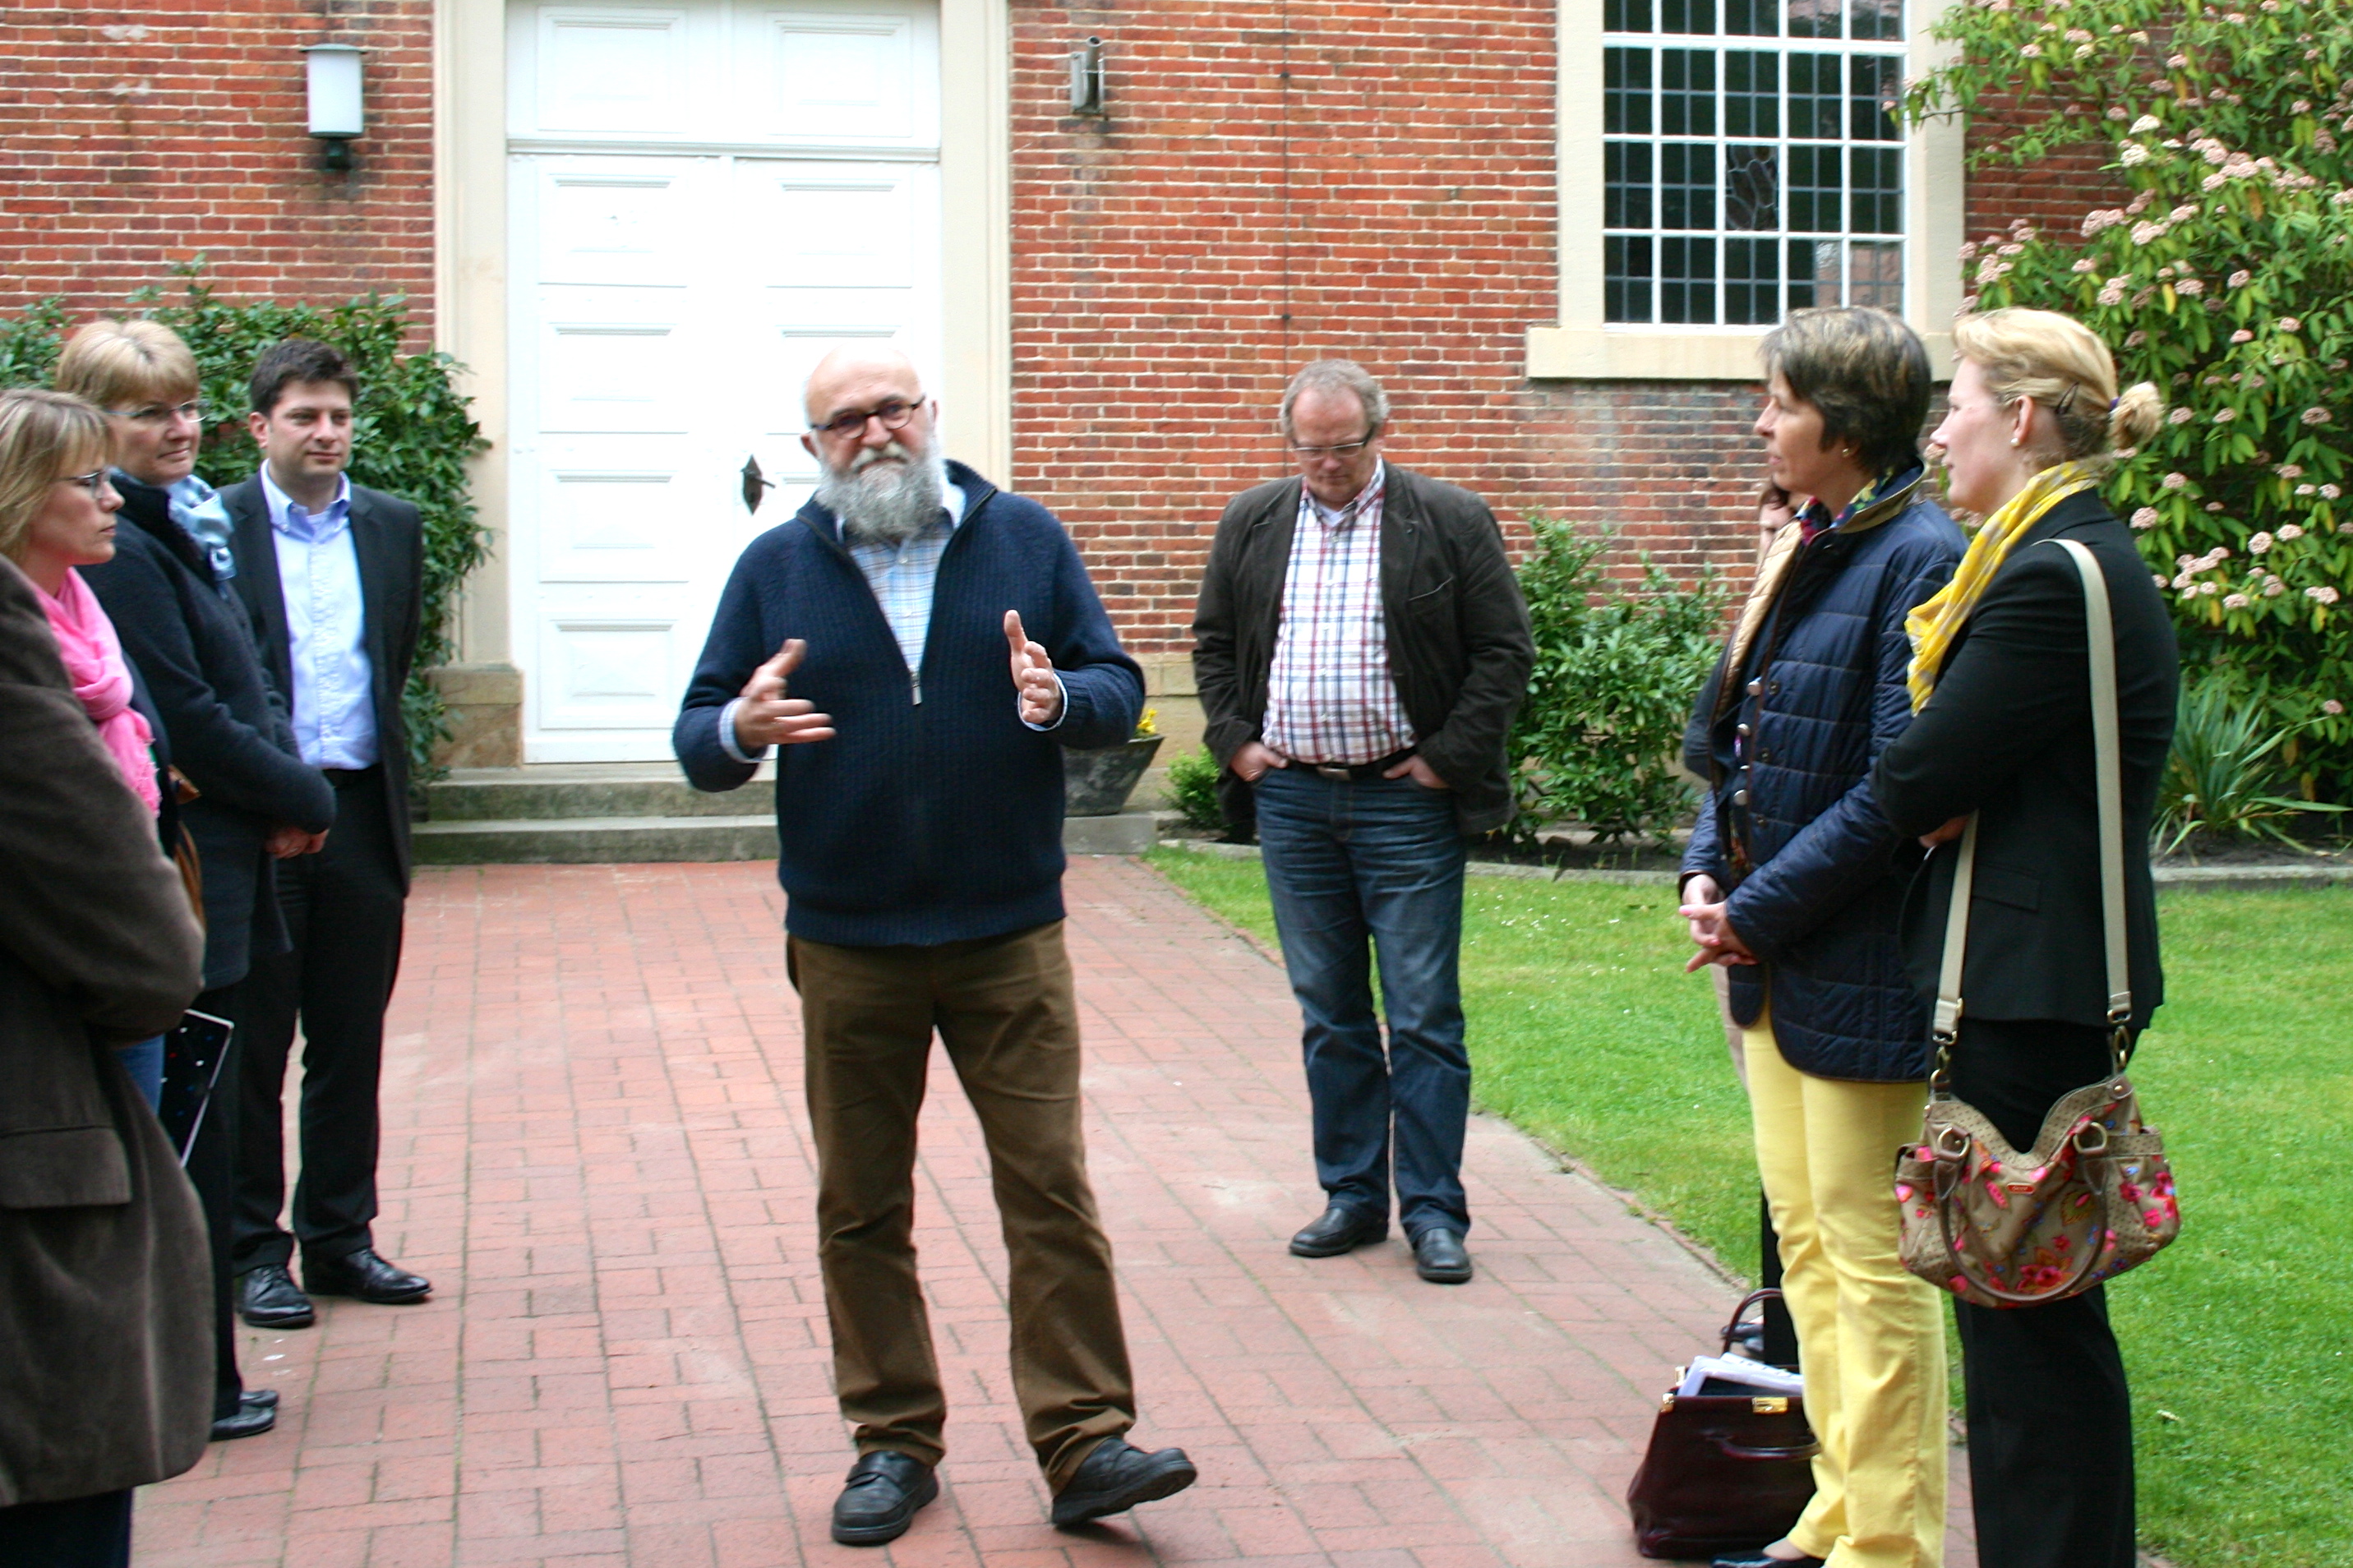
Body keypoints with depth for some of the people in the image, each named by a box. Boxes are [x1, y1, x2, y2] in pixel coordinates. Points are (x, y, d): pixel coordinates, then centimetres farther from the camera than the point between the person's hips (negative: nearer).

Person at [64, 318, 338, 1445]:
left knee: (189, 1134, 15)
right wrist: (303, 799, -5)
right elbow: (191, 723, -18)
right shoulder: (119, 552, -16)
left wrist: (286, 787, 0)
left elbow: (244, 689, 16)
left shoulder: (165, 536, 15)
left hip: (209, 877, 10)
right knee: (185, 1147, -1)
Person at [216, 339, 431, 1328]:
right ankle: (252, 1249, 13)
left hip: (362, 810, 4)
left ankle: (340, 1236, 21)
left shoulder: (393, 527, 10)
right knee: (253, 1044, 4)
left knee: (351, 1041, 10)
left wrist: (374, 757, 8)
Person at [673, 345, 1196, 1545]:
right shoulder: (776, 567, 4)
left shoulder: (1026, 539, 3)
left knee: (1051, 1191, -2)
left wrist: (1059, 700, -20)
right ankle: (894, 1443, 22)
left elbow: (1119, 689, 3)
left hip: (1010, 938, -1)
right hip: (848, 947, 1)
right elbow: (695, 738, 3)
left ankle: (1084, 1444, 5)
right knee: (862, 1210, 8)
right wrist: (741, 730, -20)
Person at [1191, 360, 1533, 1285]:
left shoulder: (1450, 522, -2)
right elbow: (1213, 642, 17)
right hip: (1291, 799, 4)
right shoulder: (1251, 524, 9)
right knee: (1329, 1011, 10)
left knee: (1424, 1016, -2)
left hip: (1406, 801, -3)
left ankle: (1433, 1210, 6)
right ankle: (1352, 1197, 19)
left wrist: (1450, 757, -7)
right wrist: (1233, 741, 4)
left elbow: (1505, 650, -2)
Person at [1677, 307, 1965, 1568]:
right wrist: (1708, 872, 2)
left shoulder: (1921, 559, -16)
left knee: (1871, 1256, 1)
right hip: (1773, 960, 9)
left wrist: (1760, 911, -17)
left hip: (1860, 968, -9)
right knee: (1804, 1237, 16)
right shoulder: (1803, 551, 12)